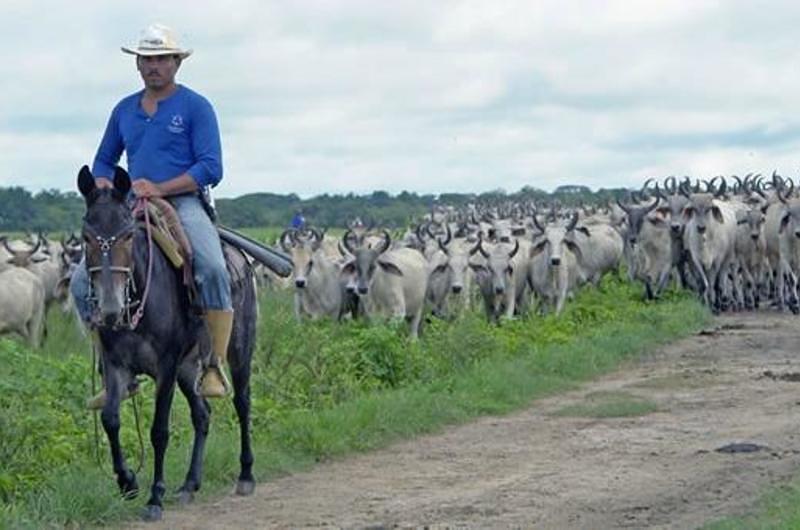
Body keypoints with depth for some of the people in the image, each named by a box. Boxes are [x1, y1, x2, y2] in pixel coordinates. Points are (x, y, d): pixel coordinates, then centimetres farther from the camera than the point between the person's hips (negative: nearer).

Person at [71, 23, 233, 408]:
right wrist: (104, 190, 2)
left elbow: (211, 169, -8)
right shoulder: (124, 110, 17)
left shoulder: (195, 107, 1)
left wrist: (159, 189, -17)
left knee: (212, 269, -34)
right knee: (82, 282, -8)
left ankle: (215, 369, -28)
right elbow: (103, 161, 26)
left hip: (183, 204, -5)